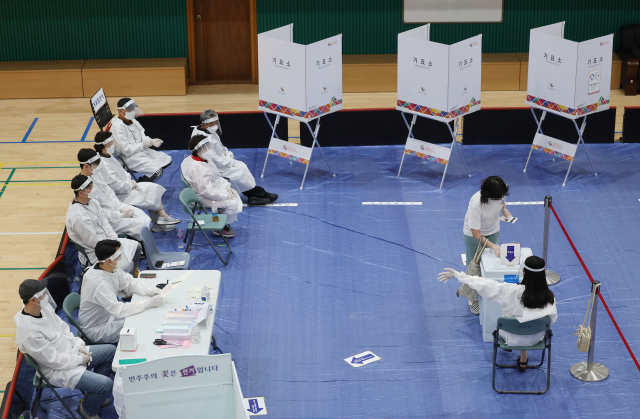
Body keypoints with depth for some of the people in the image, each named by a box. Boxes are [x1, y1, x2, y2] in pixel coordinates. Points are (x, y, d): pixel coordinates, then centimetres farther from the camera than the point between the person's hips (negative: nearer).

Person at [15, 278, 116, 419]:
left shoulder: (44, 308, -6)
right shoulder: (28, 332, -33)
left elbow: (63, 328, 9)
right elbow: (53, 360, -25)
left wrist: (79, 347, -2)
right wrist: (79, 359, -15)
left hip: (71, 351, 9)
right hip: (58, 370, -9)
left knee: (111, 351, 14)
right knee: (106, 384, -18)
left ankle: (94, 393, 27)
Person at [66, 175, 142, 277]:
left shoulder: (92, 202, 1)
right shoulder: (78, 216, -29)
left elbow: (105, 222, 8)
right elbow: (92, 241, -23)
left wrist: (114, 240, -4)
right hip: (93, 253, -10)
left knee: (136, 246, 12)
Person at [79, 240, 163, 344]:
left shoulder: (112, 269, -7)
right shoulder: (99, 283, -34)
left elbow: (129, 282, 6)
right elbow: (119, 310, -35)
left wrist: (153, 291, -11)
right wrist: (149, 303, -32)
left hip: (110, 315, 9)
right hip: (97, 329, -9)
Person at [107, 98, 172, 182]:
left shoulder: (131, 120, 8)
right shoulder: (117, 127, -22)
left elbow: (142, 136, 16)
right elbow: (126, 150, -24)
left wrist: (151, 141, -4)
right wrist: (142, 144, -18)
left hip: (142, 151, 10)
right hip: (130, 157, -10)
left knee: (167, 160, 9)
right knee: (158, 171, -24)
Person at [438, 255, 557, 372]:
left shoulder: (512, 291, -33)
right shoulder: (549, 296, -27)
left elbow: (484, 285, -28)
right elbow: (552, 319, -14)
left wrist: (457, 274, -18)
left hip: (512, 339, -1)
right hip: (536, 339, 1)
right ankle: (523, 360, 46)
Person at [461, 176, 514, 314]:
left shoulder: (499, 193, -26)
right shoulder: (476, 203, -43)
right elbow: (476, 233, -36)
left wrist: (504, 210, -19)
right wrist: (493, 246, -44)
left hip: (492, 231, 5)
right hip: (474, 235, -5)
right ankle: (473, 299, 30)